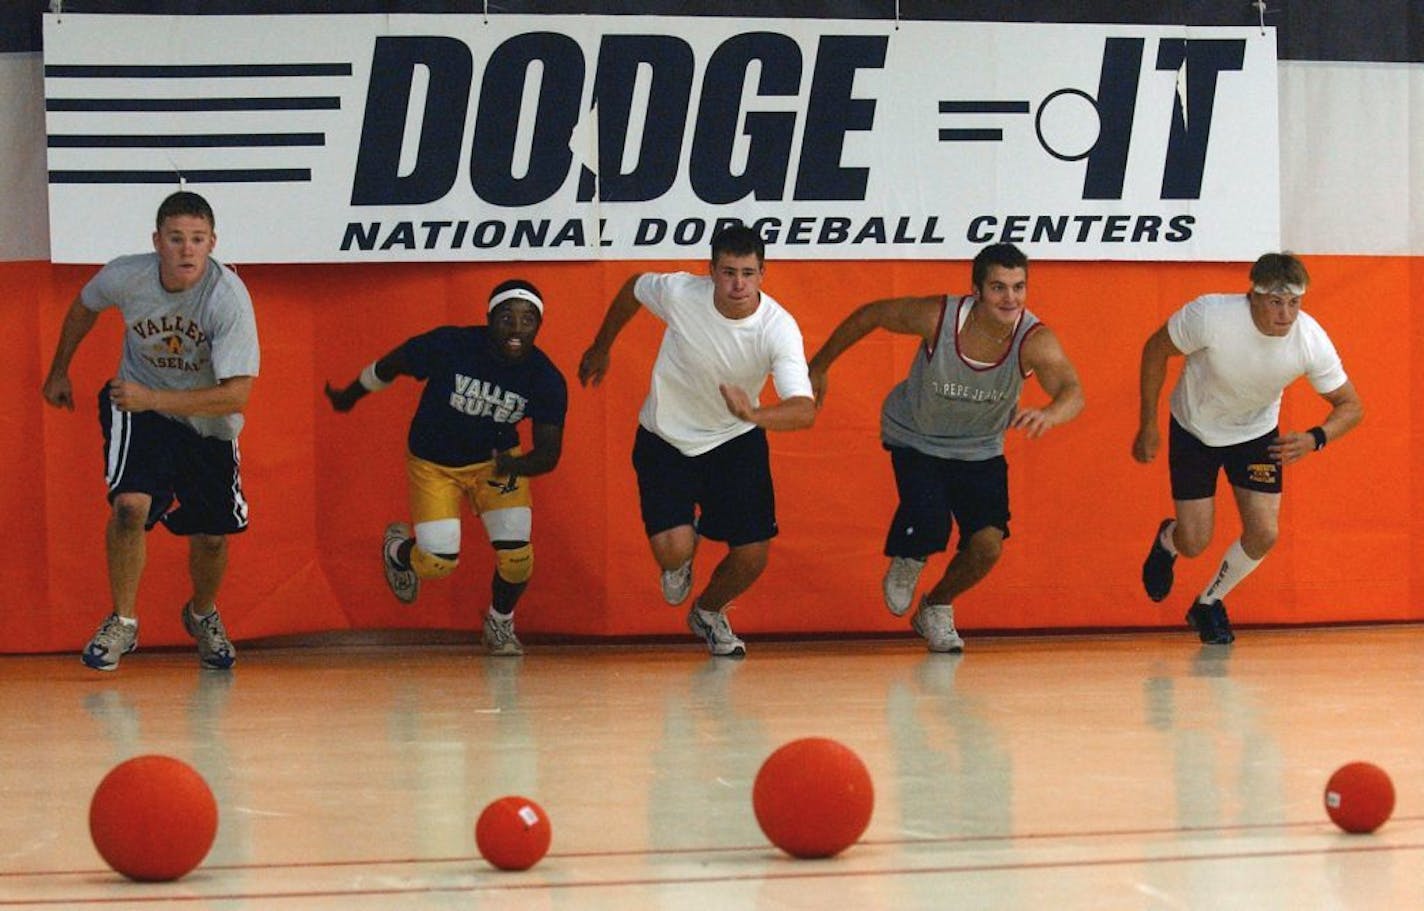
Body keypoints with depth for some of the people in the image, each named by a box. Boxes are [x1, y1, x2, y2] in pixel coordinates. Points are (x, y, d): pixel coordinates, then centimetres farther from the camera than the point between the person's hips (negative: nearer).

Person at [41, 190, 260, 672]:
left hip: (208, 421, 0)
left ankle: (203, 615, 39)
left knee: (211, 536, 5)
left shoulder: (229, 296, -30)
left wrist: (152, 399, -38)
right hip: (138, 404, 0)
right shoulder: (126, 276, -21)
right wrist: (59, 371, 17)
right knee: (130, 505, -23)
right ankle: (122, 622, -4)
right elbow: (83, 307, 5)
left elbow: (236, 396, -32)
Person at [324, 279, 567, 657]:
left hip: (497, 459, 2)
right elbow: (388, 367, -9)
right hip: (433, 461, -2)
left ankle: (500, 624, 22)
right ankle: (397, 551, 31)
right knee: (438, 563, -8)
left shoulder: (546, 380, -21)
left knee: (516, 555, -12)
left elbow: (549, 453, -17)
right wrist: (349, 396, 9)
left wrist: (515, 465, -40)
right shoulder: (449, 346, -28)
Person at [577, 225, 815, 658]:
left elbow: (804, 410, -37)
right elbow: (633, 288, 1)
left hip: (737, 441, 1)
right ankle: (681, 563, 23)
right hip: (665, 440, -1)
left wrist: (755, 415, -57)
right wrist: (600, 349, 14)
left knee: (752, 556, -2)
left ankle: (709, 611, 34)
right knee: (673, 549, -19)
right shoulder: (680, 292, -24)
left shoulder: (779, 328, -27)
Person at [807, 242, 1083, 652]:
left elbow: (1073, 392, -44)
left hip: (979, 450, 2)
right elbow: (870, 315, -12)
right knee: (929, 525, -24)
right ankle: (907, 561, 17)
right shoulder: (938, 318, -29)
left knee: (988, 545, -10)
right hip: (916, 439, -2)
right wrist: (819, 367, -2)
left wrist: (1049, 415, -68)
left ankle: (936, 610, 23)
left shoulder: (1035, 341, -28)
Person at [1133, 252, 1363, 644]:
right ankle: (1167, 542, 38)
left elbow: (1350, 405, -15)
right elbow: (1156, 349, -15)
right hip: (1195, 431, -2)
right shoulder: (1210, 315, -34)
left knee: (1263, 535, -8)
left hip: (1257, 434, 2)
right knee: (1194, 543, -3)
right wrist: (1148, 424, -12)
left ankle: (1208, 604, 21)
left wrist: (1315, 439, -36)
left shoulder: (1311, 340, -28)